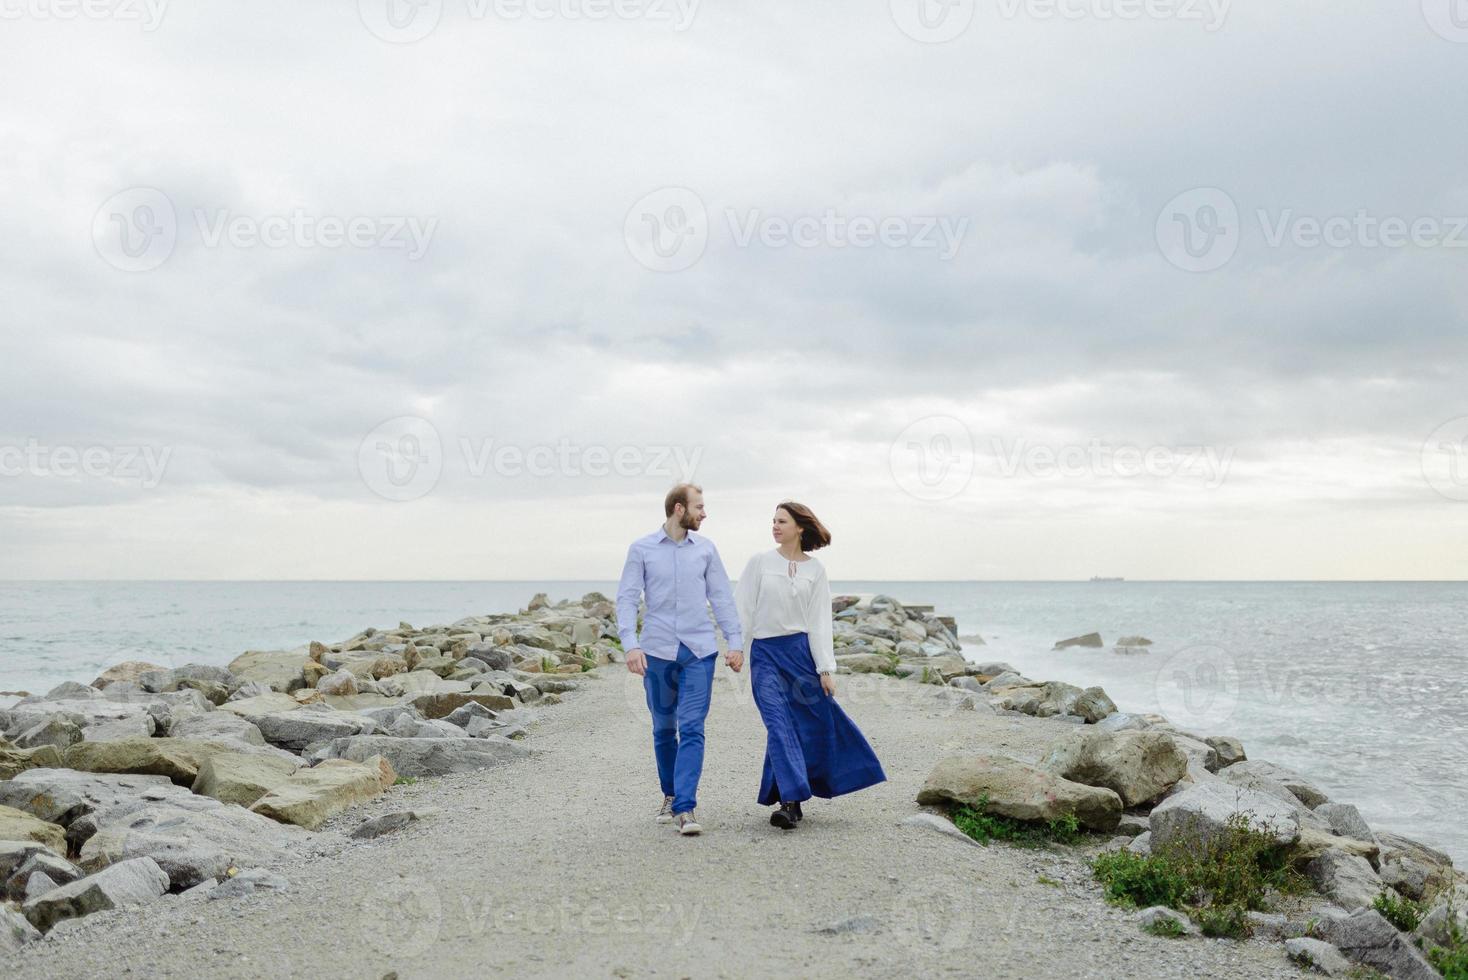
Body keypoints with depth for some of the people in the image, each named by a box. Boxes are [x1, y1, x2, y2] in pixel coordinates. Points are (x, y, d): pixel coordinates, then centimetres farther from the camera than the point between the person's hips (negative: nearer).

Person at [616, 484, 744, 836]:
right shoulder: (641, 549, 1)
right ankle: (670, 796, 30)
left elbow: (722, 598, 8)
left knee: (692, 730, -9)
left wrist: (735, 642, 2)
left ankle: (685, 807, -10)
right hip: (657, 651, 0)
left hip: (699, 652, 0)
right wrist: (630, 644, -14)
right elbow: (626, 598, -2)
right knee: (664, 730, 12)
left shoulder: (705, 549, 6)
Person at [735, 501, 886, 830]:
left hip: (800, 651, 2)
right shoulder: (760, 562, 2)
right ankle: (790, 801, -14)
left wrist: (826, 669, -2)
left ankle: (788, 798, 20)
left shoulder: (815, 569, 4)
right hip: (765, 654, -2)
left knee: (816, 724, 4)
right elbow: (741, 609, 2)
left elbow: (819, 621, 2)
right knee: (779, 725, -13)